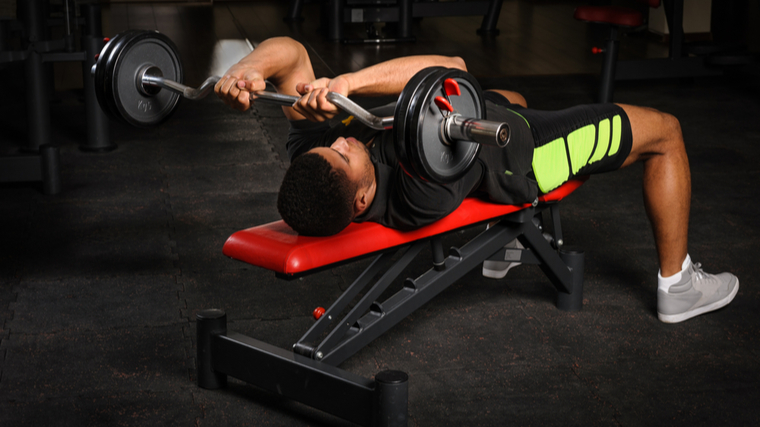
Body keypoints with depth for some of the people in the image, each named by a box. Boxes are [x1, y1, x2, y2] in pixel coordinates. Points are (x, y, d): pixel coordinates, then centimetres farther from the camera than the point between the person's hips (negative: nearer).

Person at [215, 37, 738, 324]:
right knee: (664, 129, 10)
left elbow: (289, 51, -29)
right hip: (522, 154, -7)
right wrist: (349, 83, -64)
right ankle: (677, 285, 24)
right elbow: (451, 69, -54)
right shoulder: (423, 198, -46)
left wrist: (246, 69, -48)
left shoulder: (310, 152, -29)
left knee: (513, 97, 41)